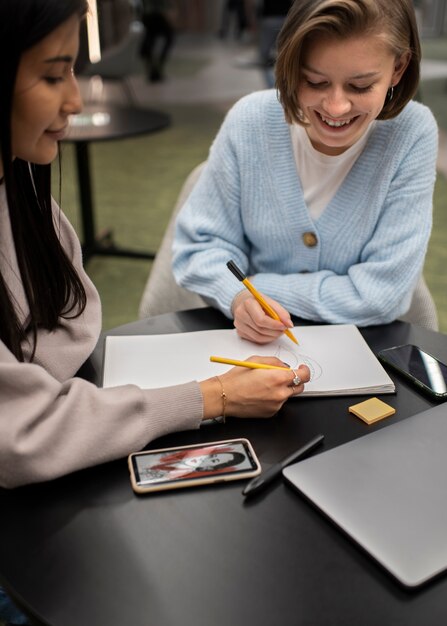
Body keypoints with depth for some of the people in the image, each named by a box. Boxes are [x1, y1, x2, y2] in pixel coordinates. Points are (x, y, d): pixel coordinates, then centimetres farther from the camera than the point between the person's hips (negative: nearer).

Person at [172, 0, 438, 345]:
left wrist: (257, 286, -16)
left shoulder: (413, 134, -16)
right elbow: (201, 243, -4)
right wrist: (239, 297, -24)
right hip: (245, 341, 2)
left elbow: (383, 294, -16)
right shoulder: (249, 120, -12)